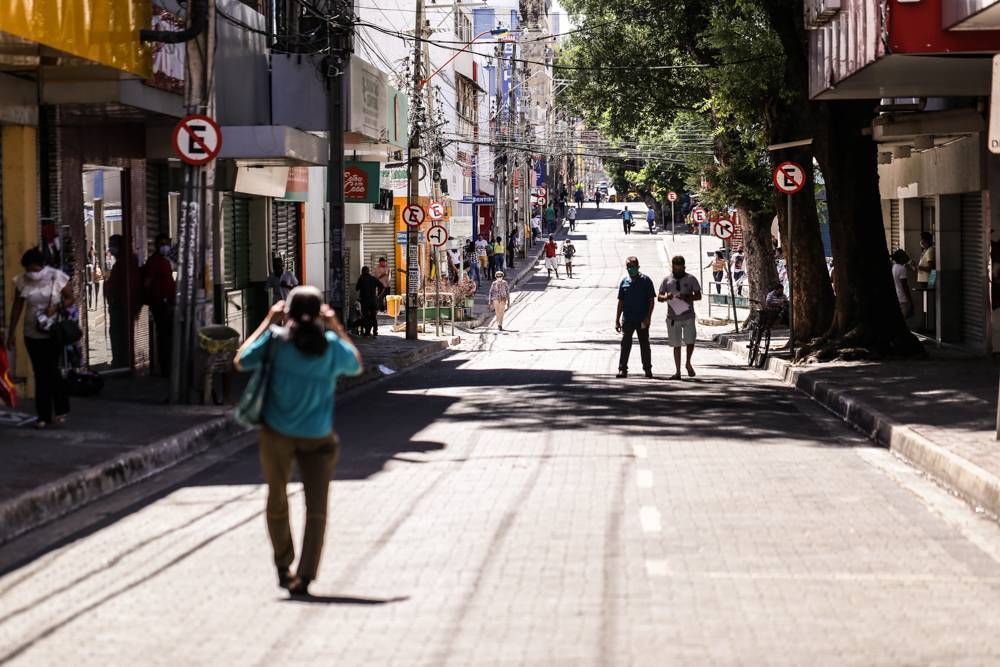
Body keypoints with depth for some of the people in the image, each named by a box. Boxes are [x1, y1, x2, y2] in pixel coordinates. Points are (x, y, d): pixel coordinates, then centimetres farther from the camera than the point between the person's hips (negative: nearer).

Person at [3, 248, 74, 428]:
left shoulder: (57, 277, -8)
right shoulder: (22, 281, 0)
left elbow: (70, 298, 0)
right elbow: (17, 307, 7)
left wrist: (57, 308, -19)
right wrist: (11, 332, 7)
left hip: (53, 332, -3)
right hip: (32, 334, 3)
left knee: (51, 369, -11)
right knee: (40, 373, 4)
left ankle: (61, 410, 8)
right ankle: (43, 416, 10)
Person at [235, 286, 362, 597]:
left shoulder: (278, 339, -10)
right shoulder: (331, 345, -7)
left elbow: (242, 361, 3)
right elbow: (356, 365, 14)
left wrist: (268, 321, 6)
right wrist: (336, 327, 13)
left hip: (277, 434, 1)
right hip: (318, 437, -1)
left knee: (277, 501, 19)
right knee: (316, 508, -2)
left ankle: (283, 567, 28)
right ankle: (305, 575, -13)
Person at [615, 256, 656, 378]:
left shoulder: (645, 281, -3)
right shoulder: (624, 282, 6)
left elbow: (652, 300, -2)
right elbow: (621, 302, 11)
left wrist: (648, 317, -11)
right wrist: (617, 320, 8)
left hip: (642, 320, -2)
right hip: (627, 319, 2)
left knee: (644, 344, 6)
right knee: (625, 344, 1)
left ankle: (647, 368, 15)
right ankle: (622, 369, 3)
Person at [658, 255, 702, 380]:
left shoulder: (691, 279, 3)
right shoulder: (667, 280, 7)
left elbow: (698, 296, 2)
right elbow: (659, 297, 9)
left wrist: (687, 297, -16)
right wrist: (666, 297, -14)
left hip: (688, 317, -1)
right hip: (673, 317, 1)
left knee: (690, 341, -11)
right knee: (676, 345, 5)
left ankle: (688, 363, 17)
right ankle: (678, 372, 12)